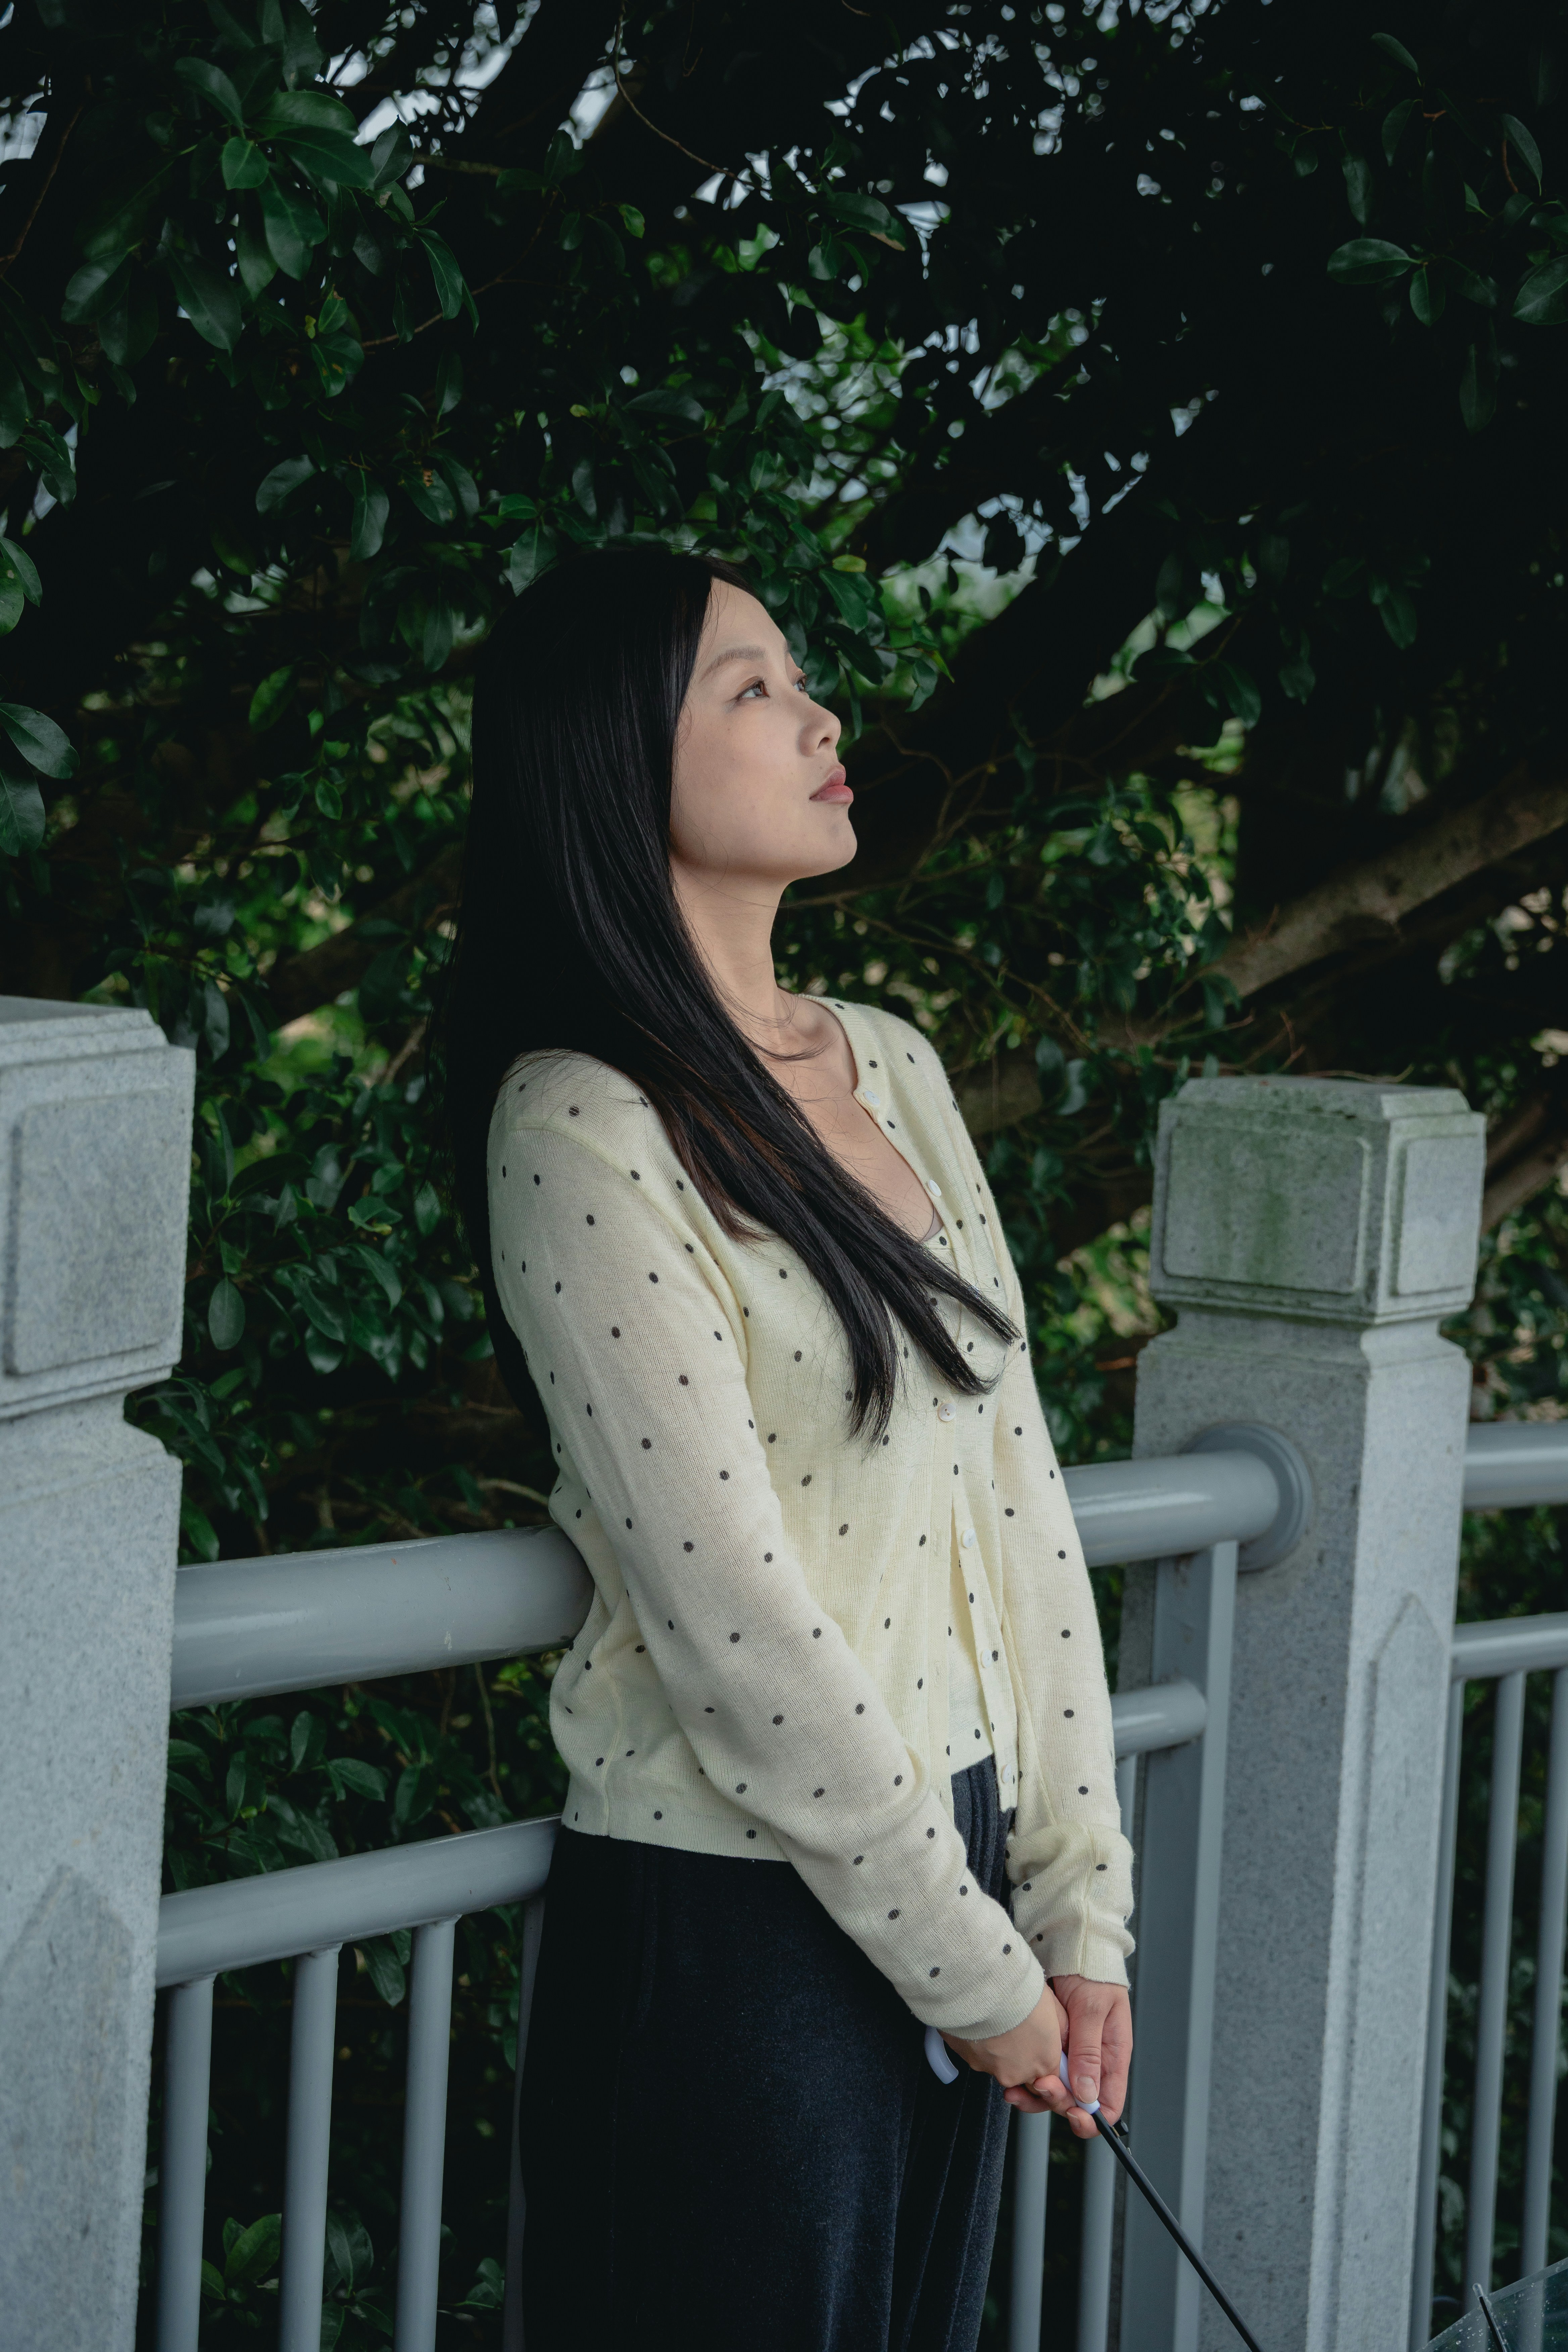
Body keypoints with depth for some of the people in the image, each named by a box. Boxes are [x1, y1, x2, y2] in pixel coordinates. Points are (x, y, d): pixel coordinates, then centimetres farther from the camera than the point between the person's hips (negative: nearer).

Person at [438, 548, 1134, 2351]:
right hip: (737, 1916, -7)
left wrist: (1077, 1910, 3)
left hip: (955, 1858, 7)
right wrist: (978, 1972, -13)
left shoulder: (893, 1066, 9)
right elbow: (732, 1616, -18)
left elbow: (1015, 1484, 9)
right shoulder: (582, 1132, -15)